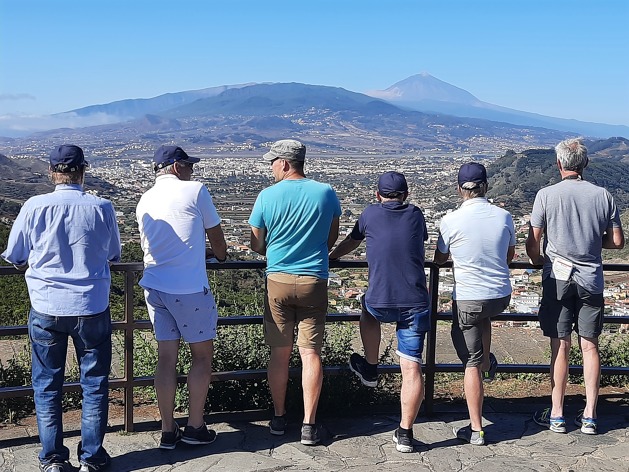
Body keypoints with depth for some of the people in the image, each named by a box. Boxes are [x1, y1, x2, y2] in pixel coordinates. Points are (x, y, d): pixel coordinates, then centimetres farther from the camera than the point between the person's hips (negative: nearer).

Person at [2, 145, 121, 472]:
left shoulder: (34, 207, -8)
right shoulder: (102, 208, -8)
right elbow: (114, 256, 7)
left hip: (46, 309, 0)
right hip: (92, 309, 0)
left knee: (47, 385, 14)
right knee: (94, 384, 13)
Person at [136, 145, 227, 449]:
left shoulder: (144, 201, 12)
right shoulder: (195, 190, -5)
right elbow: (216, 238, 4)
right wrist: (221, 255, 27)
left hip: (154, 286, 6)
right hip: (189, 289, -6)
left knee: (166, 358, 10)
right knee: (202, 356, 10)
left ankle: (168, 432, 16)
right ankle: (195, 427, 16)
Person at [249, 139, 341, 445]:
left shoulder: (267, 196, -6)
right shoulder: (326, 193, -1)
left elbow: (256, 245, 2)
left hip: (278, 281, -1)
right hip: (314, 282, 1)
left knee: (279, 353, 10)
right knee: (310, 353, 3)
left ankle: (279, 417, 21)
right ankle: (309, 425, 4)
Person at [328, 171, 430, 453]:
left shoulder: (371, 213, 5)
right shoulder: (416, 215, 10)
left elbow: (351, 242, 23)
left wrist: (331, 257, 43)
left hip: (380, 303, 0)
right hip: (415, 303, 1)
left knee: (368, 310, 35)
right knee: (412, 368, 3)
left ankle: (370, 369, 44)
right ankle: (405, 433, 3)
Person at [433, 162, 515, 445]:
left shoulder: (451, 221, -12)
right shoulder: (504, 217, -3)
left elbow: (439, 260, 5)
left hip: (468, 300, -4)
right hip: (502, 296, 4)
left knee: (471, 364, 6)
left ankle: (476, 430, 12)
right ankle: (488, 362, 37)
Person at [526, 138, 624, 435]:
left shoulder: (546, 195, -7)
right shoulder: (603, 196, 0)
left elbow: (532, 243, -6)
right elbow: (617, 242, 4)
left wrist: (538, 262, 14)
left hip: (558, 277, -2)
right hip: (591, 279, 2)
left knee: (560, 347, 3)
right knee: (589, 346, 8)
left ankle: (556, 416, 10)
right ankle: (589, 416, 13)